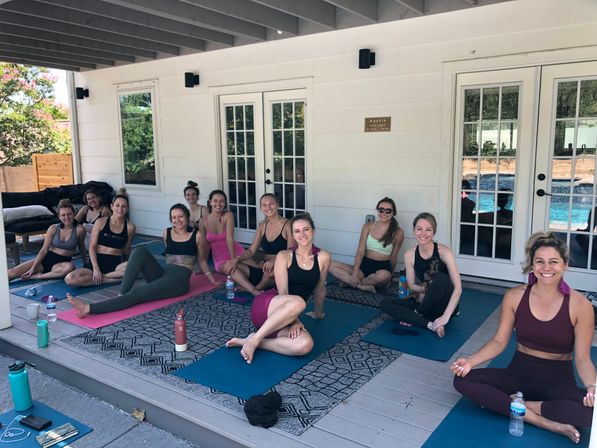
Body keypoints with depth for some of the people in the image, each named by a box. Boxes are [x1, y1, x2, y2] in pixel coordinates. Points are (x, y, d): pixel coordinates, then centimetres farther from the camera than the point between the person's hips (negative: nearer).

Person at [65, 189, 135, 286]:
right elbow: (92, 247, -3)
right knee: (69, 279, -26)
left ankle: (103, 277, -17)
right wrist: (95, 268, -13)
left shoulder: (130, 227, 0)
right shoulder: (101, 222, -1)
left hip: (116, 264, 0)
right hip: (97, 262, 0)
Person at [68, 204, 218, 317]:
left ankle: (90, 308, -39)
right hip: (163, 274, 5)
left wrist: (212, 280, 14)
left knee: (138, 293, -27)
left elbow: (202, 260, 13)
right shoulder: (167, 233, 13)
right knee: (140, 251, -23)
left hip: (180, 279, -5)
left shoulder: (197, 235, 2)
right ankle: (121, 295, -31)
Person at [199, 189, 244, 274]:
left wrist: (234, 260, -27)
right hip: (219, 259, 1)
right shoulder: (204, 221, -4)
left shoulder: (228, 215, -9)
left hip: (236, 254, -1)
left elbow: (230, 238, -19)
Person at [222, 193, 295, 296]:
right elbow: (251, 250, 9)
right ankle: (256, 292, -28)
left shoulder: (287, 225, -9)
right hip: (263, 267, 6)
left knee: (271, 269, -41)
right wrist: (237, 259, -10)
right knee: (228, 265, -9)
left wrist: (274, 261, -33)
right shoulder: (262, 226, 11)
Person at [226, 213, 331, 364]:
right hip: (264, 307, -3)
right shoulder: (284, 256, -3)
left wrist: (318, 312, 29)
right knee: (297, 302, -40)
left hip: (284, 319, 4)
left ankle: (255, 342, -18)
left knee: (305, 345, -31)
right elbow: (283, 293, -9)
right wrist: (294, 321, -20)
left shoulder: (323, 258, 4)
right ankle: (254, 340, -27)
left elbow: (319, 288, 18)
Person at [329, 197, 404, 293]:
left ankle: (349, 282, -17)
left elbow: (393, 257, 5)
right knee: (331, 265, -19)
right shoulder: (368, 226, 4)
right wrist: (355, 273, -15)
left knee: (383, 276, -41)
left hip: (383, 268, -2)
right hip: (364, 265, 2)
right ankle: (363, 287, -28)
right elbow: (360, 251, -3)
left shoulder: (398, 233, -3)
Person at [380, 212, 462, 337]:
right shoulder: (409, 255, -6)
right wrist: (426, 289, -20)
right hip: (426, 303, 4)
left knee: (441, 279, -34)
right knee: (385, 303, -14)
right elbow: (412, 285, 2)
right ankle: (430, 325, -26)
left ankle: (416, 316, -13)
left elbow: (458, 287, -23)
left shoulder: (444, 252, -18)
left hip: (444, 305, -4)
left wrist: (445, 316, -33)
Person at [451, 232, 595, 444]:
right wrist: (470, 361, -17)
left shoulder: (580, 305, -9)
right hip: (518, 374, 3)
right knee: (462, 380, -22)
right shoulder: (514, 296, -4)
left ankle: (505, 403, -18)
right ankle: (548, 423, -23)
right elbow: (499, 341, -1)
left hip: (558, 382, -2)